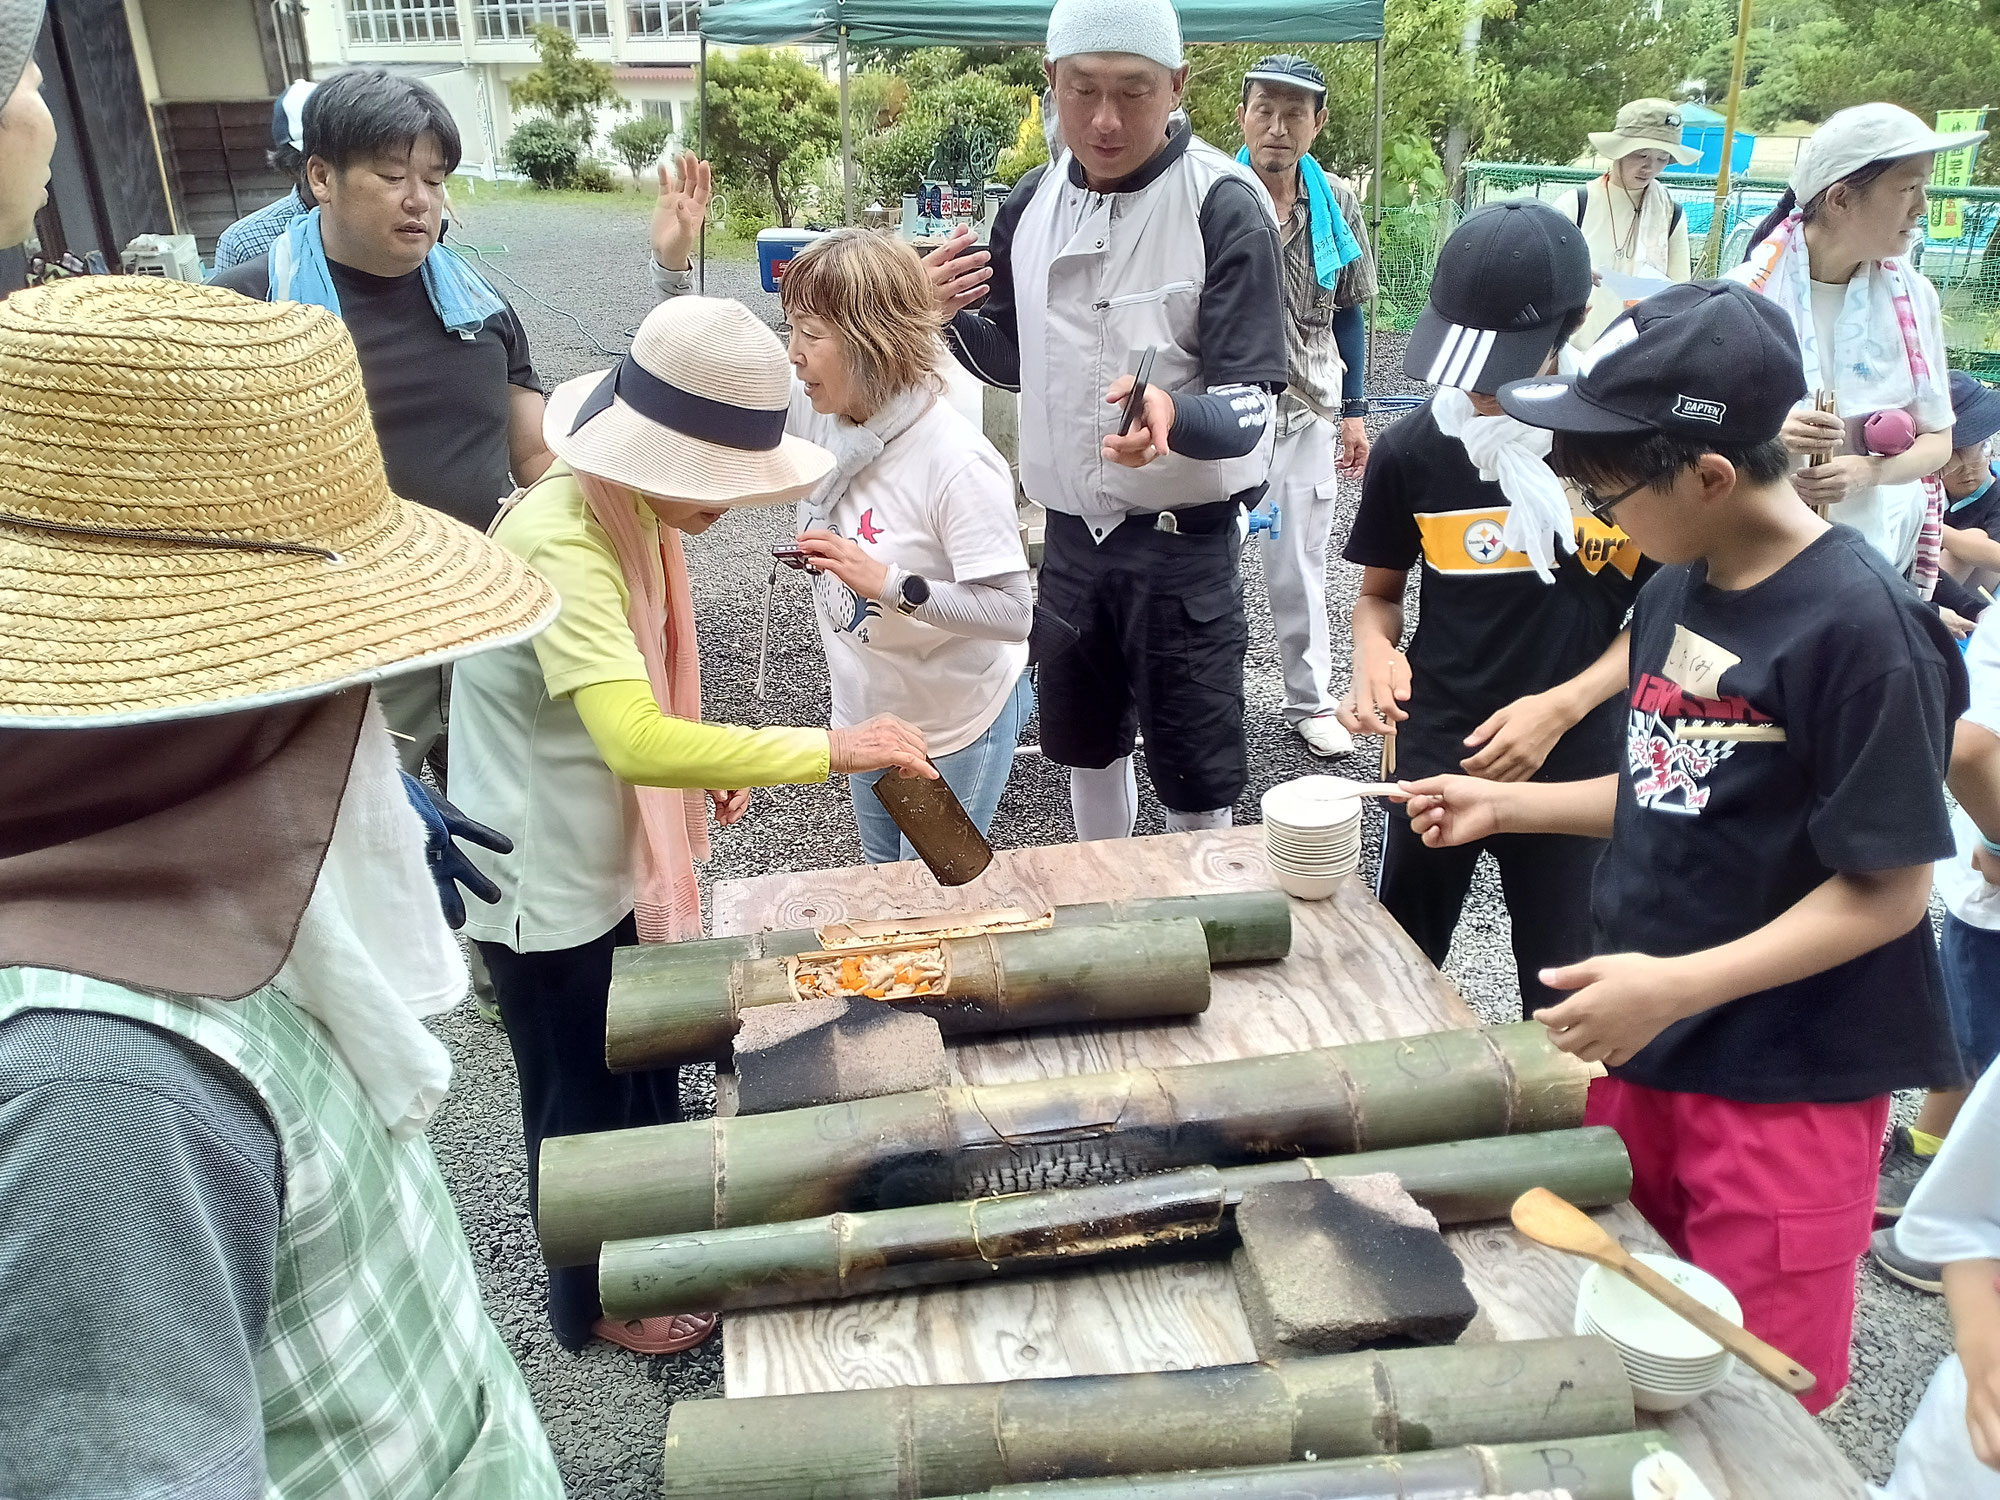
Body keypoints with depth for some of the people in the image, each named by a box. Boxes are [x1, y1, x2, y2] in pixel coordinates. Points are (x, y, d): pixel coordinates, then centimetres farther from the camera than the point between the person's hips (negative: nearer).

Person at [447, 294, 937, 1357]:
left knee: (649, 1078, 25)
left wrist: (712, 761, 2)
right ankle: (597, 1306, 36)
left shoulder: (623, 512, 0)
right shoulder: (563, 545, -31)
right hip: (547, 885, -9)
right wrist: (826, 749, -41)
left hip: (612, 862, 9)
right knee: (586, 1109, 12)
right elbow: (638, 742, -44)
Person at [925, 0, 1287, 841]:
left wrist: (1172, 416, -41)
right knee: (1083, 745, 21)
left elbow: (1250, 406, -18)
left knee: (1194, 776, 6)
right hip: (1070, 533, 6)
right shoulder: (1032, 202, 2)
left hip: (1184, 543, -5)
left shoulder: (1225, 206, -15)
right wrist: (948, 320, -7)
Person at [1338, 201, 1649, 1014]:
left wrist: (1560, 707, -18)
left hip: (1575, 765, -1)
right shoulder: (1412, 450, -6)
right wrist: (1374, 652, -15)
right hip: (1434, 758, 2)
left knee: (1565, 999, 14)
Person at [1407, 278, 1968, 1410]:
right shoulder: (1678, 591, 4)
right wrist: (1505, 806, 9)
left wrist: (1679, 984, -26)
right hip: (1642, 1046, 7)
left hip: (1788, 1081, -7)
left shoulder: (1860, 624, -20)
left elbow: (1891, 886, -18)